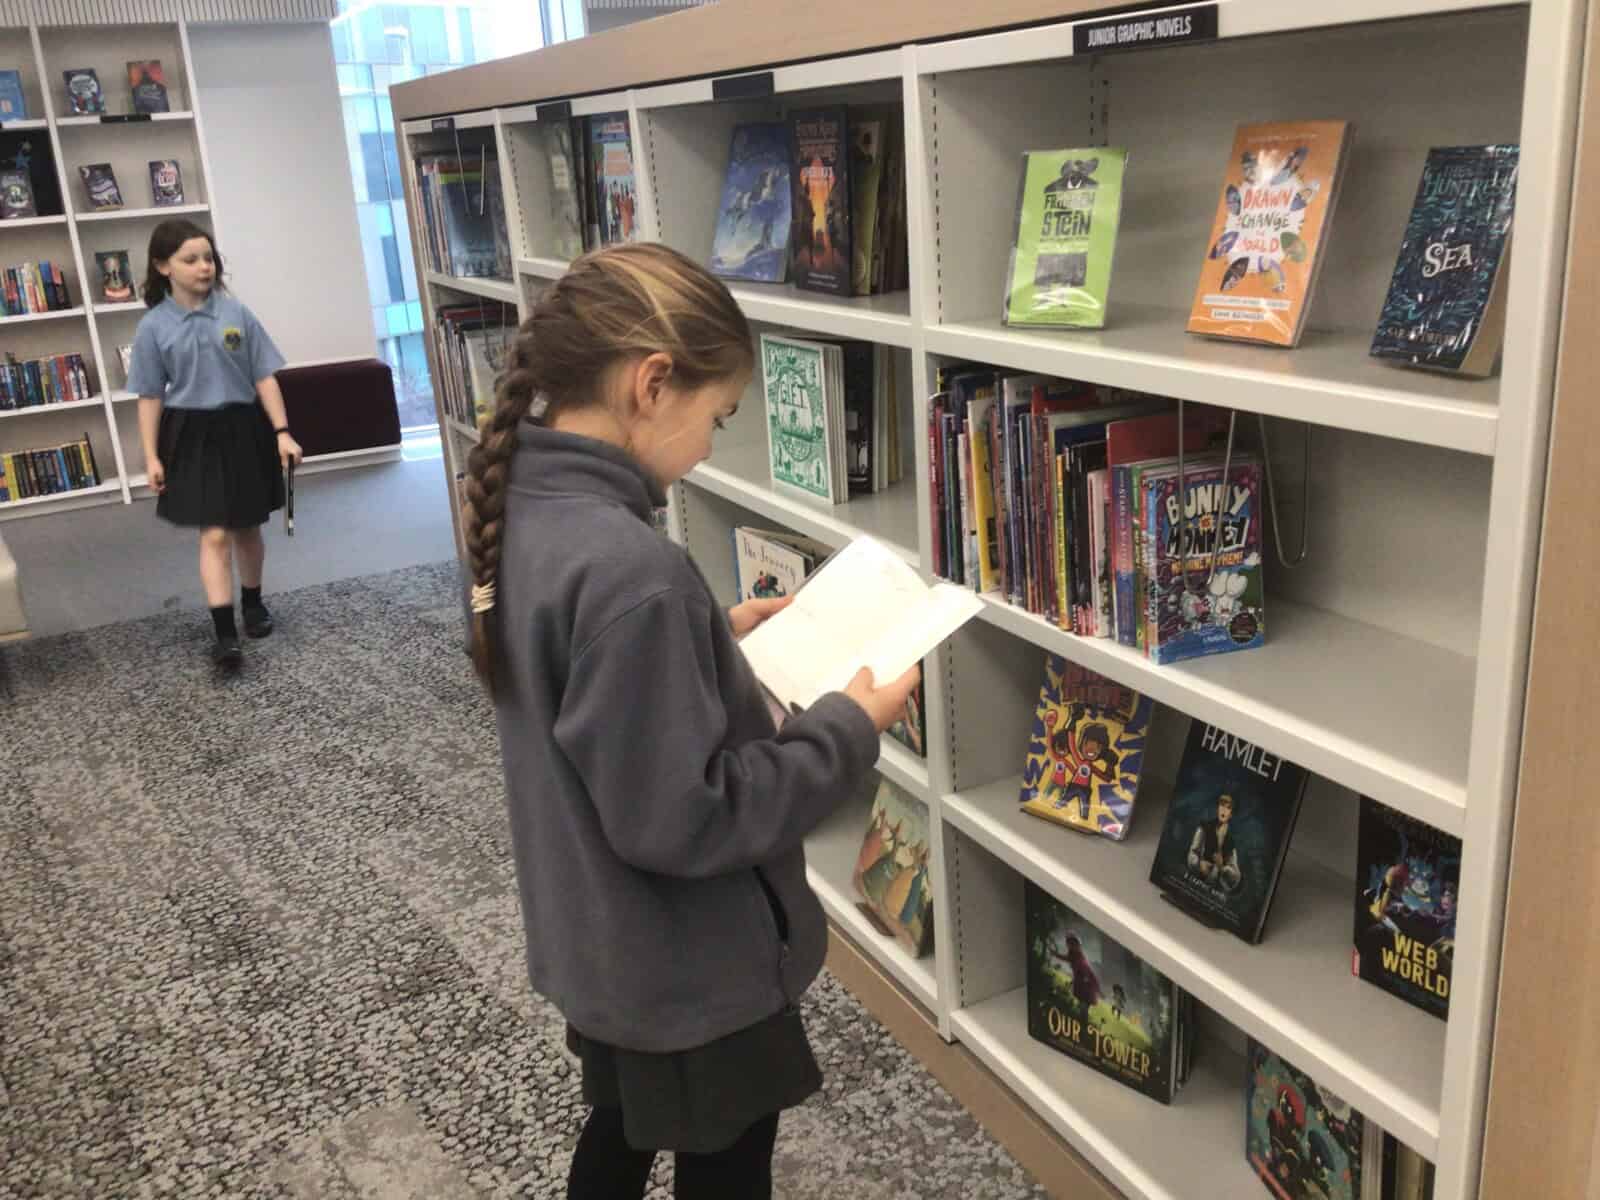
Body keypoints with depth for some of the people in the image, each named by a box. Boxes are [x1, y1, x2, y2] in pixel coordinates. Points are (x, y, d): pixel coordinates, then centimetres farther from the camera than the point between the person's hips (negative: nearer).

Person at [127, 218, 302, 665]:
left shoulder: (236, 314, -2)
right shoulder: (154, 327, -4)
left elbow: (264, 377, 1)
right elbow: (150, 396, 0)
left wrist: (281, 432, -6)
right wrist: (152, 456, -3)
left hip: (242, 429, 2)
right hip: (192, 435, -2)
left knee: (247, 527, 15)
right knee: (214, 534, -8)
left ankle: (253, 604, 36)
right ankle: (224, 633, -8)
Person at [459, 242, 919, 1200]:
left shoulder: (531, 509, -5)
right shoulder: (631, 569, -34)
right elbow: (679, 820, -29)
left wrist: (714, 634, 4)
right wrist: (849, 731, -20)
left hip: (602, 944, 8)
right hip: (690, 972, -8)